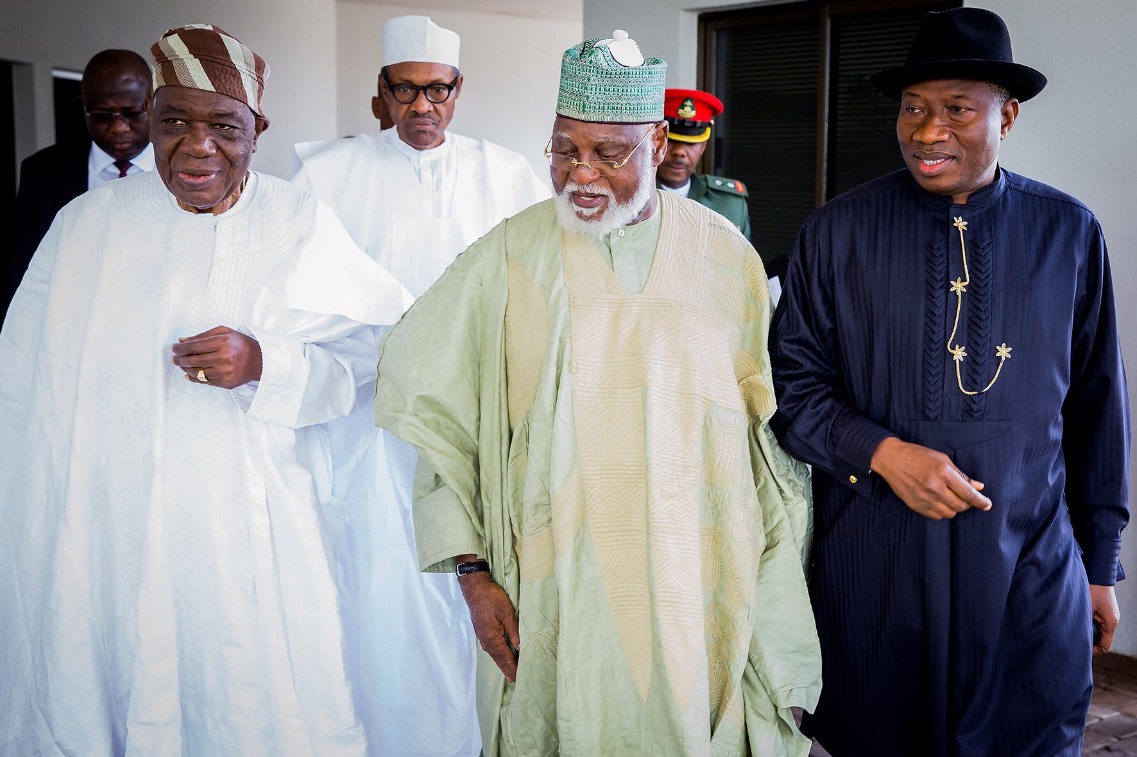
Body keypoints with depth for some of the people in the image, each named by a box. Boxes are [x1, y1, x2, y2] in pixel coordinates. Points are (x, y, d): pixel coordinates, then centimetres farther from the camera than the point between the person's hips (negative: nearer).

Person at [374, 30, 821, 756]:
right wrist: (473, 572, -5)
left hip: (698, 585, 1)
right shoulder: (509, 259, -2)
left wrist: (776, 584, 6)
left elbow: (767, 416, 7)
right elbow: (440, 421, -1)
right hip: (562, 582, -1)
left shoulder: (723, 254, 2)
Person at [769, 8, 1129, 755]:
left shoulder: (1069, 234, 1)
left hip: (1029, 564, 1)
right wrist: (883, 452, -16)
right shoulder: (837, 232, -3)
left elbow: (1096, 408, 7)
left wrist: (1100, 561, 10)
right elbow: (793, 384, 1)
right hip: (870, 562, 0)